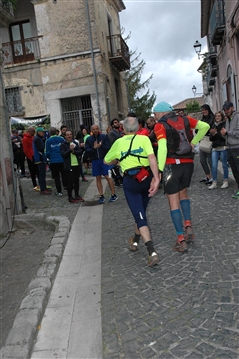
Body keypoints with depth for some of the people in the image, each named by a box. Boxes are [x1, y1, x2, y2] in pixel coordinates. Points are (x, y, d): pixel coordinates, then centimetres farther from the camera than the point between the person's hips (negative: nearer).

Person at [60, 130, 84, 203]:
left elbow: (80, 152, 3)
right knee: (70, 181, -3)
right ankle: (70, 197, 7)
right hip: (69, 166, -4)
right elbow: (63, 154, -12)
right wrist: (70, 150, -21)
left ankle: (77, 195, 23)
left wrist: (74, 151, -14)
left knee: (77, 181, 11)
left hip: (77, 165, 5)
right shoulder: (63, 145, -2)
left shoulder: (75, 143, 11)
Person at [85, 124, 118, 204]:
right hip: (95, 161, 3)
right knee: (98, 178, 6)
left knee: (108, 177, -5)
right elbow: (87, 151, 0)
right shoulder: (89, 139, 5)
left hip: (104, 159, -3)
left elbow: (108, 147, -5)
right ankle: (101, 196, 14)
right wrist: (94, 148, -17)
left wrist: (101, 146, -22)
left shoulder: (104, 137, 0)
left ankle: (113, 195, 4)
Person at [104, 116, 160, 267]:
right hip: (147, 178, 2)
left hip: (130, 181, -1)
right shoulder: (144, 138, 0)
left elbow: (107, 161, 19)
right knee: (141, 211, 23)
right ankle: (135, 240, 41)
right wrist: (156, 178, -20)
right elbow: (152, 157, -17)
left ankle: (152, 251, -15)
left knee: (140, 216, -1)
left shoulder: (119, 142, 5)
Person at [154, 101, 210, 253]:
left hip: (171, 165, -5)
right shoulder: (185, 120, 10)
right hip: (188, 163, 5)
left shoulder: (160, 125, -5)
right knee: (183, 193, 26)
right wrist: (194, 142, 13)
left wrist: (159, 170, -23)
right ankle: (188, 226, 11)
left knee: (174, 202, 3)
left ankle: (181, 240, 2)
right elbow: (205, 126, 7)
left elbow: (162, 147, -18)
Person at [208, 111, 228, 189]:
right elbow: (211, 139, 11)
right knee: (214, 166, 1)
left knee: (224, 165, 4)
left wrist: (216, 133, -18)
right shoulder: (214, 125, 13)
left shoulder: (224, 125, -2)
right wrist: (212, 134, -9)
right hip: (215, 148, 5)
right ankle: (214, 182, 8)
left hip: (223, 148, -4)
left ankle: (225, 181, 15)